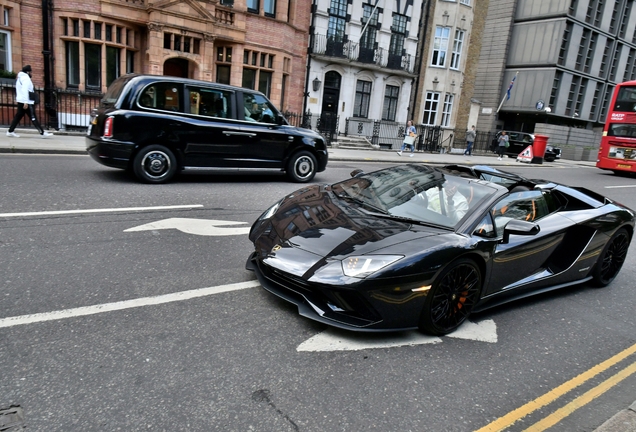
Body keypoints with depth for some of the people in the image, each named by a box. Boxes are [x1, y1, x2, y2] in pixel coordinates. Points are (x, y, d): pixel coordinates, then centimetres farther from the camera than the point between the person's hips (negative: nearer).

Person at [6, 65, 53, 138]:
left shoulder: (20, 78, 21)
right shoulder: (26, 78, -11)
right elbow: (25, 91, -20)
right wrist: (25, 102, -24)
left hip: (21, 101, 10)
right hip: (26, 102, -10)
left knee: (18, 116, 10)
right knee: (33, 117, -10)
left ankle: (10, 131, 10)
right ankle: (42, 133, -10)